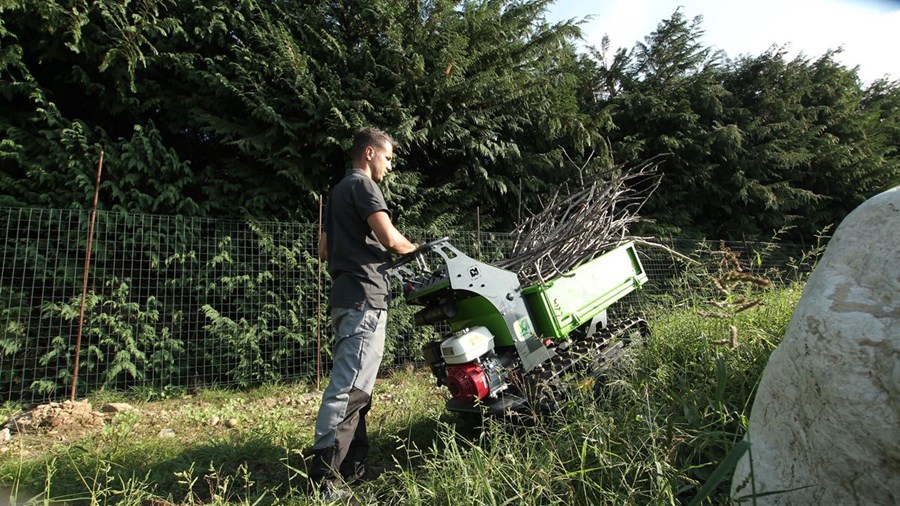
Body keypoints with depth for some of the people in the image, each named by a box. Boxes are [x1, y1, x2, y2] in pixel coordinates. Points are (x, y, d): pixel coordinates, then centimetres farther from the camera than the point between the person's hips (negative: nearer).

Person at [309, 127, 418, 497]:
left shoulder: (338, 190, 24)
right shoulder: (362, 185, -6)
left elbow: (324, 249, 26)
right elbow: (389, 238, -16)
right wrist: (414, 249, 2)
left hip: (346, 297, 10)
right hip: (365, 297, -10)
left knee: (356, 388, 12)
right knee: (349, 386, -10)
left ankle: (352, 467, 18)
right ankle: (324, 474, -8)